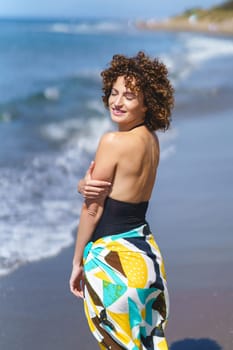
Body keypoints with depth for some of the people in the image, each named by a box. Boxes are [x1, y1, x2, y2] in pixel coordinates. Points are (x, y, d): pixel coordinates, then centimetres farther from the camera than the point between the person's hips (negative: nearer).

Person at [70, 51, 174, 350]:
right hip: (146, 252, 8)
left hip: (112, 257, -8)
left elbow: (92, 209, -13)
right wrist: (85, 186, -16)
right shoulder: (151, 138, 5)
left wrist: (77, 262, -2)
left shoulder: (114, 142, -20)